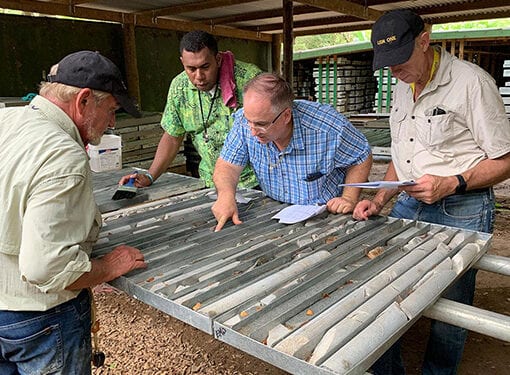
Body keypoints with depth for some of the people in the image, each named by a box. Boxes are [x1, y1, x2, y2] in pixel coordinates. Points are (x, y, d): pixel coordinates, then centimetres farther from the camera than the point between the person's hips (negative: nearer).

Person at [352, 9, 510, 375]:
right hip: (408, 206, 6)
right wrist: (379, 201, 5)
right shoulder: (402, 89, 11)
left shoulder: (471, 81, -11)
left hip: (460, 211, -6)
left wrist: (452, 184, -21)